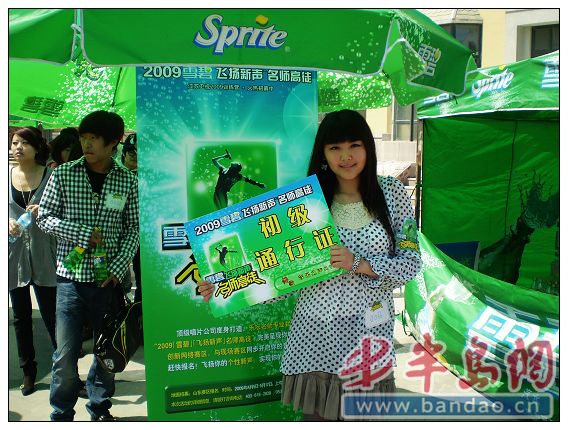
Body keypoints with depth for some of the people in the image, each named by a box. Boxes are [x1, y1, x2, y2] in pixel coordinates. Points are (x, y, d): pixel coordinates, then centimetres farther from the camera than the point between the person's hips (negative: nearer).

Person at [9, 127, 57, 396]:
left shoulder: (50, 175, -2)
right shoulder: (6, 176, 6)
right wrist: (8, 222, -12)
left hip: (43, 255, -3)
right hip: (14, 254, 3)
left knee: (51, 314, 0)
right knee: (21, 316, 11)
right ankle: (28, 371, 26)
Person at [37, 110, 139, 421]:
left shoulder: (127, 181, 0)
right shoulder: (63, 175, -2)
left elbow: (133, 228, 3)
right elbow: (44, 218, 0)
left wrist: (118, 268, -8)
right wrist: (83, 233, -13)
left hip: (110, 278, 1)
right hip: (71, 276, -1)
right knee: (66, 353, 3)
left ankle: (100, 408, 34)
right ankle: (62, 414, 25)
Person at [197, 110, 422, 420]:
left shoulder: (391, 193, 0)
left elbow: (411, 263, -1)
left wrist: (359, 264, -16)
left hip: (369, 328, 0)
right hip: (316, 328, 1)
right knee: (316, 413, 10)